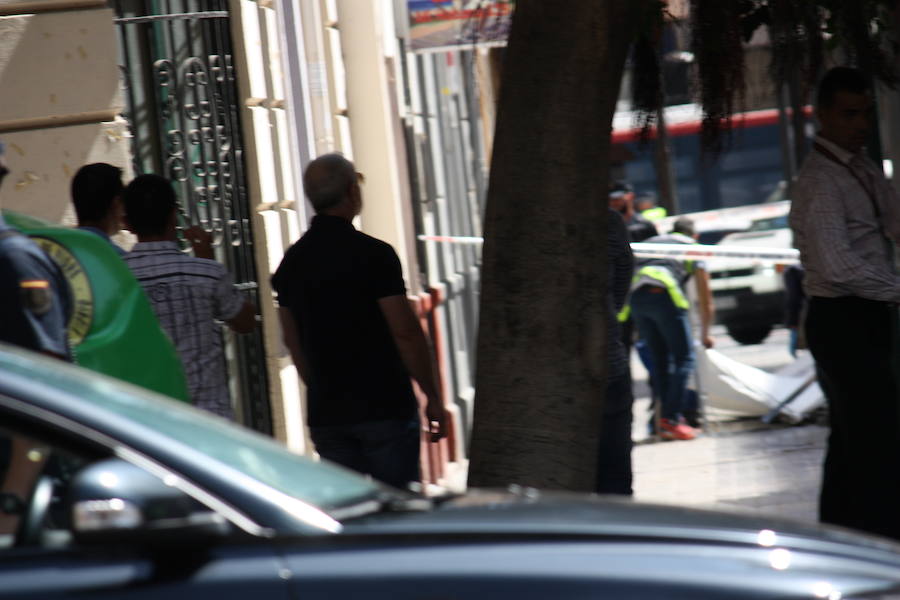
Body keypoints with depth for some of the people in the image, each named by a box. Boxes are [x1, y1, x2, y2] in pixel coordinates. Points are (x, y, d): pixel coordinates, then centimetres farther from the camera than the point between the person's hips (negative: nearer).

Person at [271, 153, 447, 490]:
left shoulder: (292, 262, 7)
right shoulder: (373, 254, -11)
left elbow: (292, 341, 14)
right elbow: (406, 333, -13)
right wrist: (433, 398, -5)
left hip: (326, 415, 6)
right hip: (385, 408, -6)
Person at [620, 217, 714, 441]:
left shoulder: (651, 242, 35)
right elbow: (704, 295, 23)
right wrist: (705, 333, 32)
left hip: (635, 296, 4)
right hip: (664, 293, -4)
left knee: (660, 360, 15)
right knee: (684, 358, 1)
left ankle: (669, 415, 12)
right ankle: (671, 419, -10)